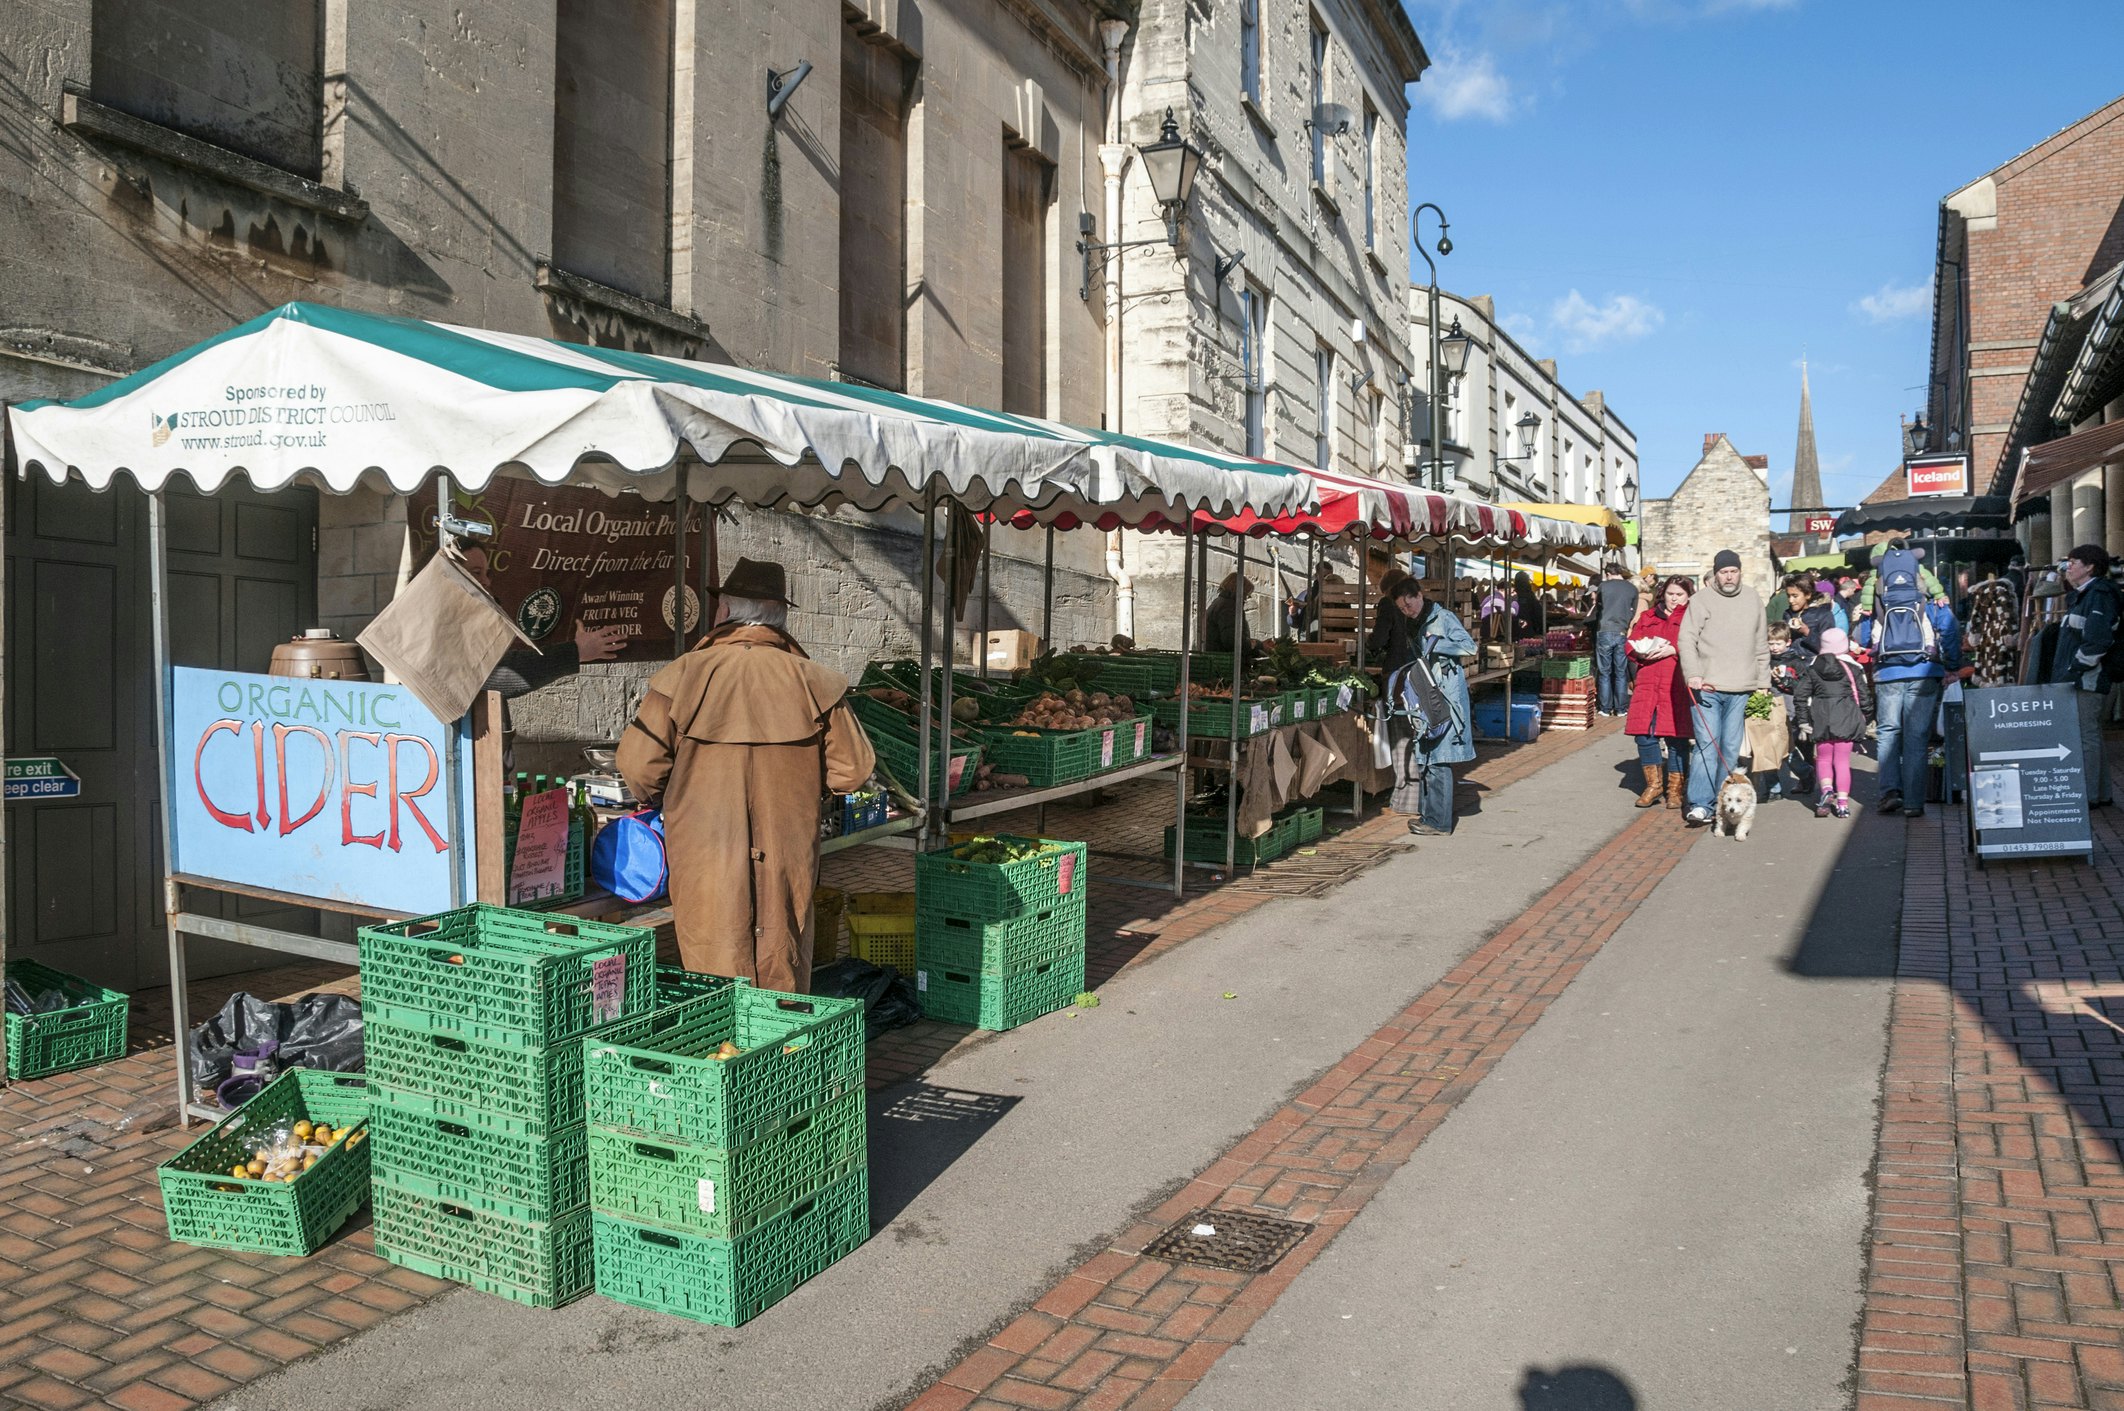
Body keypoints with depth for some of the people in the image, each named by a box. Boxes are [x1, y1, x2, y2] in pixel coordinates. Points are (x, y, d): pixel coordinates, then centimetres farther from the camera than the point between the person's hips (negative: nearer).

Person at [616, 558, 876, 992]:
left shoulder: (686, 675, -8)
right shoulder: (813, 682, -3)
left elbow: (638, 764, -6)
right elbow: (851, 770, 1)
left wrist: (658, 800, 15)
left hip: (705, 862, -1)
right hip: (787, 863, 2)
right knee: (785, 978, 14)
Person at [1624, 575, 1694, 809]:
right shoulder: (1647, 617, 20)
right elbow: (1631, 644, 17)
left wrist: (1673, 650, -16)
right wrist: (1641, 651, -3)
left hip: (1678, 685, -3)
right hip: (1648, 683, 3)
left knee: (1677, 736, -2)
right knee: (1644, 734, -3)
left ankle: (1674, 789, 11)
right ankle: (1654, 784, 14)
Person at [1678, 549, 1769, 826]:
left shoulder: (1753, 599, 12)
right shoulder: (1701, 601, -2)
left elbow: (1761, 644, 16)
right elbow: (1687, 639, -7)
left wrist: (1763, 682, 13)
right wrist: (1693, 675, -18)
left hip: (1740, 688, 4)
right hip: (1707, 686, -4)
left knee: (1731, 747, 7)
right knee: (1707, 743, -9)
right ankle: (1700, 804, -10)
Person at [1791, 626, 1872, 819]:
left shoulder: (1811, 668, 4)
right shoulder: (1852, 668, 2)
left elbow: (1800, 696, 1)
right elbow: (1864, 696, 2)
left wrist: (1803, 723, 4)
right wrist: (1865, 718, 16)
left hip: (1821, 719, 1)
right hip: (1846, 719, 0)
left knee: (1823, 759, 13)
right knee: (1842, 761, 4)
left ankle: (1827, 789, -13)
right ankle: (1843, 803, -1)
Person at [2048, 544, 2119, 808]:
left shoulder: (2099, 594, -14)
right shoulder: (2083, 595, 17)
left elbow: (2098, 640, -24)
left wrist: (2075, 668, -19)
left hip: (2087, 680, -11)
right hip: (2079, 680, 11)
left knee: (2085, 737, -7)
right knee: (2091, 735, 16)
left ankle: (2088, 796, -3)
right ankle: (2100, 794, 25)